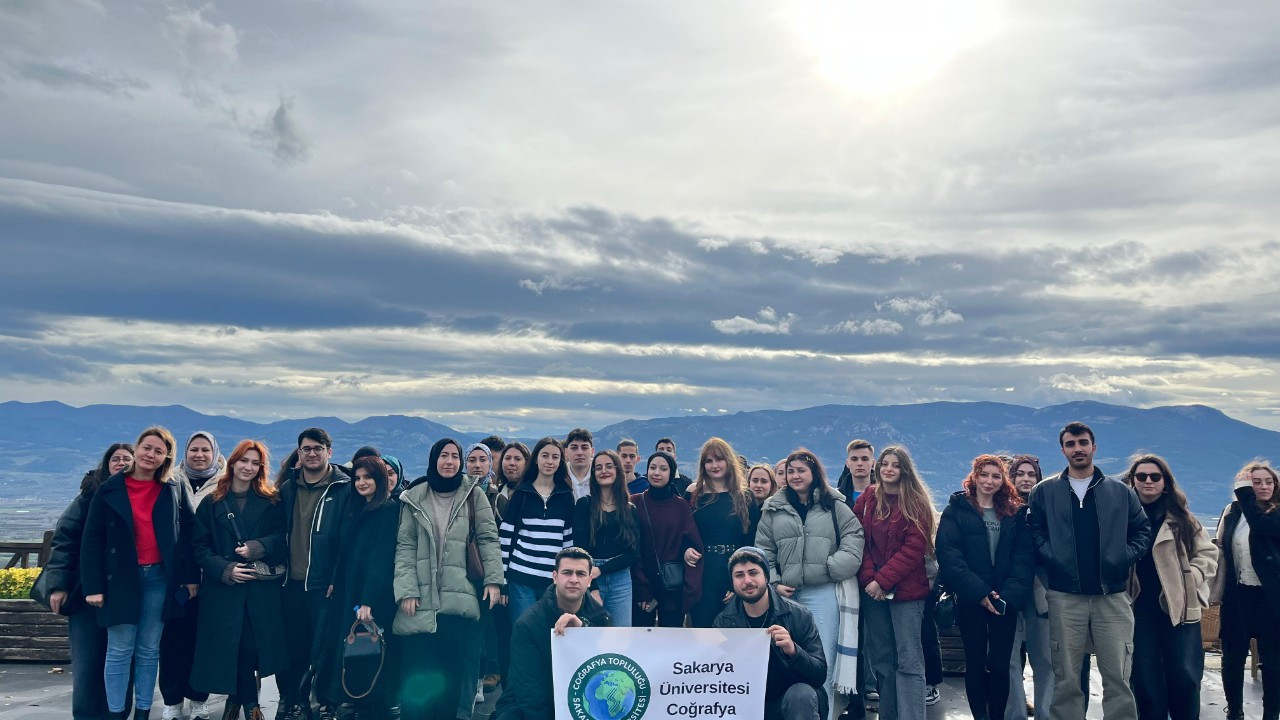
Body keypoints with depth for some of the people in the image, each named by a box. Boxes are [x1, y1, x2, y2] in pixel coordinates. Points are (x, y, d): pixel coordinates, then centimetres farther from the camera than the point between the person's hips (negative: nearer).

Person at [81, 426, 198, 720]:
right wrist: (93, 585, -7)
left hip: (159, 577, 2)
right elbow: (92, 539, -2)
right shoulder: (110, 489, -1)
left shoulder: (172, 492, 5)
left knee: (149, 651, 8)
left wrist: (189, 577, 1)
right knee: (120, 650, 1)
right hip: (120, 578, -2)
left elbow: (185, 536, 6)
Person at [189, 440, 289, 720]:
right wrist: (224, 569, -12)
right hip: (223, 587, 0)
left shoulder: (272, 501, 7)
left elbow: (281, 539, 0)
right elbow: (200, 546, 2)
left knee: (252, 644, -2)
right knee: (231, 645, 1)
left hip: (262, 586, 0)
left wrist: (257, 548, -18)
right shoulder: (212, 502, 6)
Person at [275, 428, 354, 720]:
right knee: (293, 649, 12)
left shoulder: (344, 488, -6)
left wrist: (338, 579, -13)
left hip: (325, 584, -4)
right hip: (292, 583, 5)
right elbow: (281, 531, 15)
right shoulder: (288, 488, 9)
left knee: (324, 650, 1)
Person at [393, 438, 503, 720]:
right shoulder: (414, 498, 5)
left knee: (457, 670, 3)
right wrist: (406, 590, -8)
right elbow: (405, 547, 1)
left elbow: (488, 538, 2)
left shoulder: (473, 494, 4)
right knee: (418, 671, 3)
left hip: (461, 598, 0)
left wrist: (493, 579, -7)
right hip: (422, 599, 0)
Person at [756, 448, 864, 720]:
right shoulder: (774, 508, 7)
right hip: (787, 593, 2)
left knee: (823, 660, 0)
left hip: (824, 593, -2)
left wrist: (835, 565, -10)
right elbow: (763, 550, 8)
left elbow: (854, 537, 1)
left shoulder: (834, 505, 4)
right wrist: (773, 583, -1)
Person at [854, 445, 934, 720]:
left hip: (906, 589, -4)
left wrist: (883, 580, -16)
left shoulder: (915, 502, -2)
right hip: (873, 589, 4)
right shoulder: (866, 500, 9)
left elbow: (914, 548, -10)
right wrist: (868, 579, -11)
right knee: (881, 659, 9)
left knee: (909, 661, -5)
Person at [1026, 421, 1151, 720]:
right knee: (1066, 678, 6)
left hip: (1112, 595, 1)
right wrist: (1052, 560, -11)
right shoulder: (1044, 492, 6)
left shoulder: (1121, 491, 10)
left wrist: (1123, 559, -3)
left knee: (1118, 676, 3)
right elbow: (1035, 533, 2)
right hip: (1064, 597, -1)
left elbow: (1143, 530, 10)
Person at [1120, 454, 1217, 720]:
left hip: (1180, 606, 0)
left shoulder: (1180, 516, 6)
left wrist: (1189, 579, -5)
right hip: (1139, 608, 0)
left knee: (1185, 677, -2)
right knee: (1145, 679, 4)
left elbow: (1208, 553, 8)